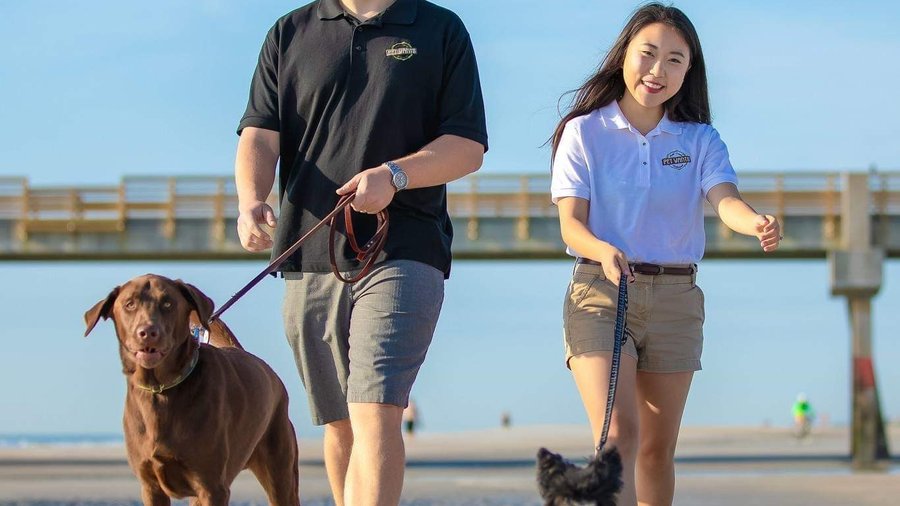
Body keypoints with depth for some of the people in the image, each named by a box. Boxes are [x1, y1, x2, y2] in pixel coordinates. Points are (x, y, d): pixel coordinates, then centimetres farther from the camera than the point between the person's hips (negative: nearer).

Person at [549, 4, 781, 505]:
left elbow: (725, 199, -12)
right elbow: (571, 223, -6)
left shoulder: (700, 140, 6)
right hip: (600, 293, -3)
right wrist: (604, 252, -29)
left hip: (676, 296, 3)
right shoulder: (584, 132, 1)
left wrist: (757, 223, -36)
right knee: (619, 434, -18)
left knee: (658, 448, 8)